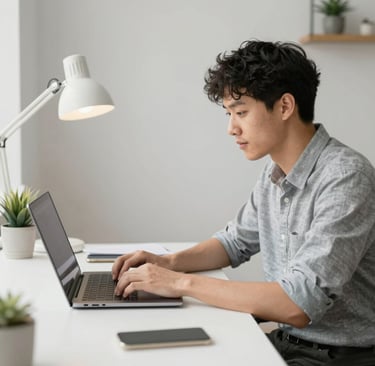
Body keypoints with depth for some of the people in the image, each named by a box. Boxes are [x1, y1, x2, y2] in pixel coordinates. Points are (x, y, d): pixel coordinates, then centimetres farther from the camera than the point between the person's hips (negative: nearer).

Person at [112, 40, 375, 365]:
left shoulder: (345, 179, -23)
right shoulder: (276, 173, 4)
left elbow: (300, 304, -29)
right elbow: (236, 242, 18)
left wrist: (184, 282, -24)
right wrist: (170, 262, 0)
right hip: (288, 340, 7)